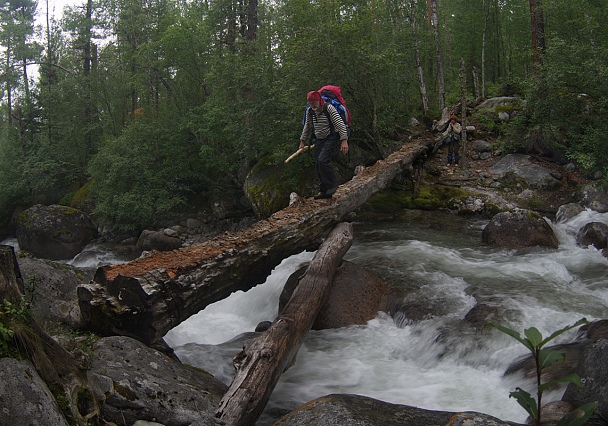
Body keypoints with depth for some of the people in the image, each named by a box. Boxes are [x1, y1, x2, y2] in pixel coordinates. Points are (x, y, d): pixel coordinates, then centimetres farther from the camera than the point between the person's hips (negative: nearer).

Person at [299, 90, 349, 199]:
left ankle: (333, 184, -7)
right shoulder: (310, 111, 6)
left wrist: (344, 140, -25)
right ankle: (324, 191, 11)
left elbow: (340, 124, -17)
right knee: (318, 166, 1)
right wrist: (302, 141, 19)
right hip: (319, 140, 7)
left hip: (331, 138, -7)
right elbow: (307, 127, 21)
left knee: (322, 161, -24)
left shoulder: (329, 108, -13)